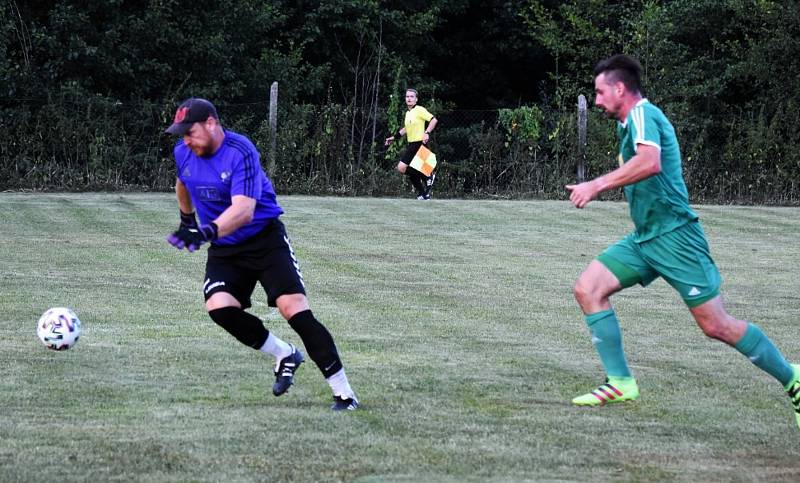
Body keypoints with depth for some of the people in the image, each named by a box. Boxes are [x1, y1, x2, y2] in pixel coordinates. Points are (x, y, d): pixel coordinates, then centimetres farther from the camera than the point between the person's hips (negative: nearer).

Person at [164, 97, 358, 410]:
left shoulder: (241, 152, -23)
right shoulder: (183, 153, -1)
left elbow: (243, 210, -36)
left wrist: (207, 232, -50)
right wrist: (187, 219, 36)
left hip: (265, 238, -5)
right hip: (224, 249, 5)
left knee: (294, 308, -19)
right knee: (219, 307, -23)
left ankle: (344, 393, -14)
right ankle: (285, 355, 0)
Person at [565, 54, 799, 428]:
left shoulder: (642, 114, -13)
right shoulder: (632, 121, 17)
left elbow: (650, 162, -33)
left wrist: (598, 185, -31)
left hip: (673, 236, -10)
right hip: (644, 239, 10)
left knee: (716, 325, -8)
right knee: (588, 288, -4)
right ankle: (620, 382, -3)